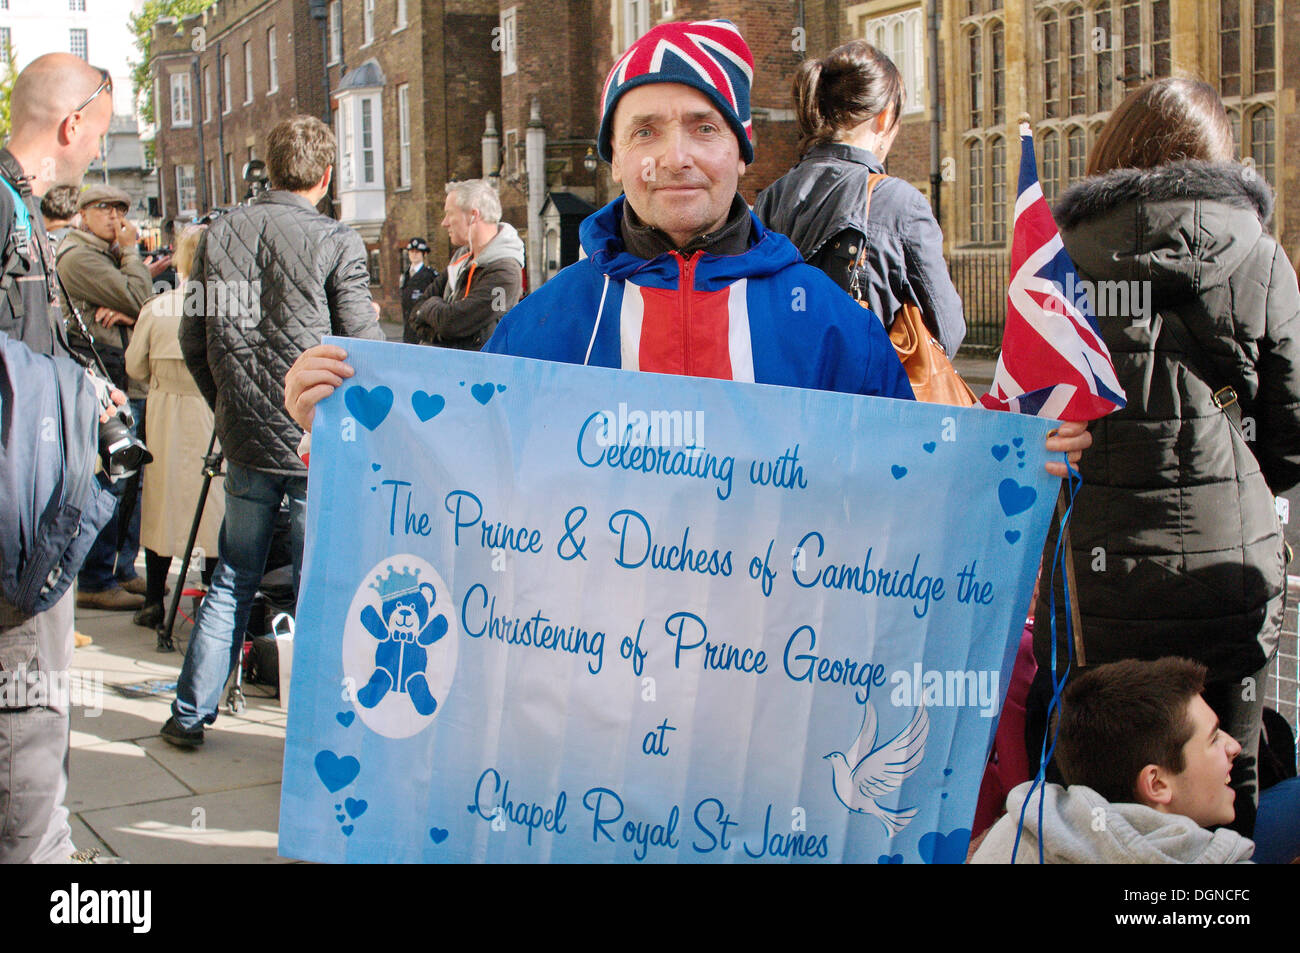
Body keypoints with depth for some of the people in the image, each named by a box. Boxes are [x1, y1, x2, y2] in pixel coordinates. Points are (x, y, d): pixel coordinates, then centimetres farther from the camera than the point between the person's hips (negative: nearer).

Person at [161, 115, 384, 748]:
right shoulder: (336, 243, -11)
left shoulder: (219, 235, 4)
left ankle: (191, 714, 25)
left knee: (233, 580, 17)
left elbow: (193, 339, 9)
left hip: (245, 439, 4)